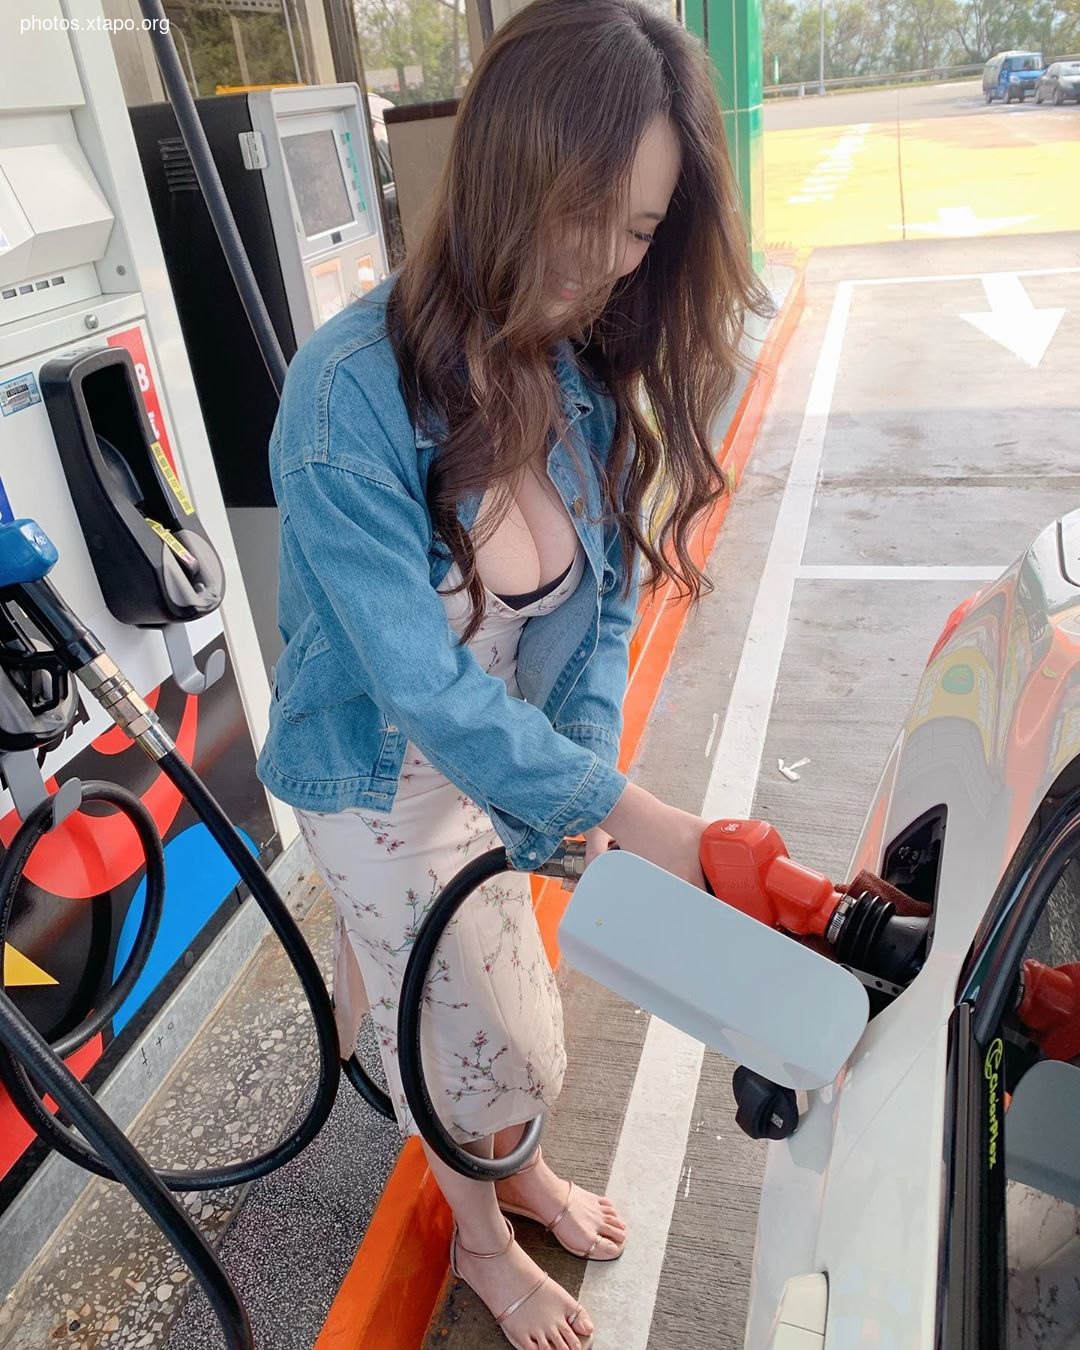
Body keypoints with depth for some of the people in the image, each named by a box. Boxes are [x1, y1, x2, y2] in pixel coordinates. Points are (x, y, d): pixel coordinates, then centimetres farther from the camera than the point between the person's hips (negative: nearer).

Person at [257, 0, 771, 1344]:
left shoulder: (587, 376, -11)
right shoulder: (350, 395, -31)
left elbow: (608, 604, -3)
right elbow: (429, 692, -31)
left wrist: (576, 784, -15)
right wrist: (640, 821, -28)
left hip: (513, 753, 4)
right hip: (386, 775, -4)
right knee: (507, 1040, 10)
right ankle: (483, 1237, 45)